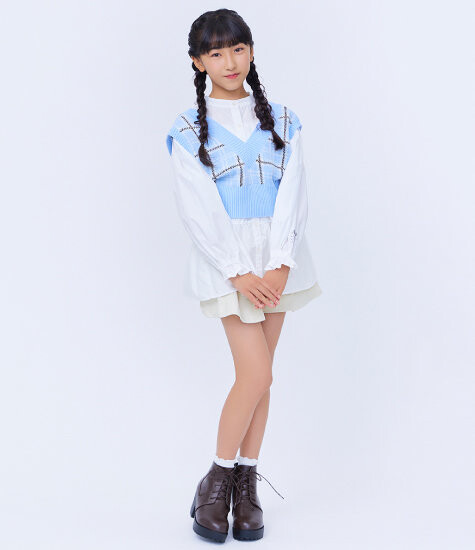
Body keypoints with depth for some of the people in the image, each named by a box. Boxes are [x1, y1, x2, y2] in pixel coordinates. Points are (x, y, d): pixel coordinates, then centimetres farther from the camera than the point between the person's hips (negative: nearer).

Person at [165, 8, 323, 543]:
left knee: (258, 375, 6)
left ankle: (246, 484, 17)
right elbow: (199, 210, -7)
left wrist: (280, 264, -13)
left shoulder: (280, 120, 7)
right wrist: (239, 273, -15)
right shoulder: (189, 129, -1)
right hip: (225, 258, -3)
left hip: (277, 257, 3)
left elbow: (292, 196, -1)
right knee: (256, 374, -11)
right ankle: (217, 479, 7)